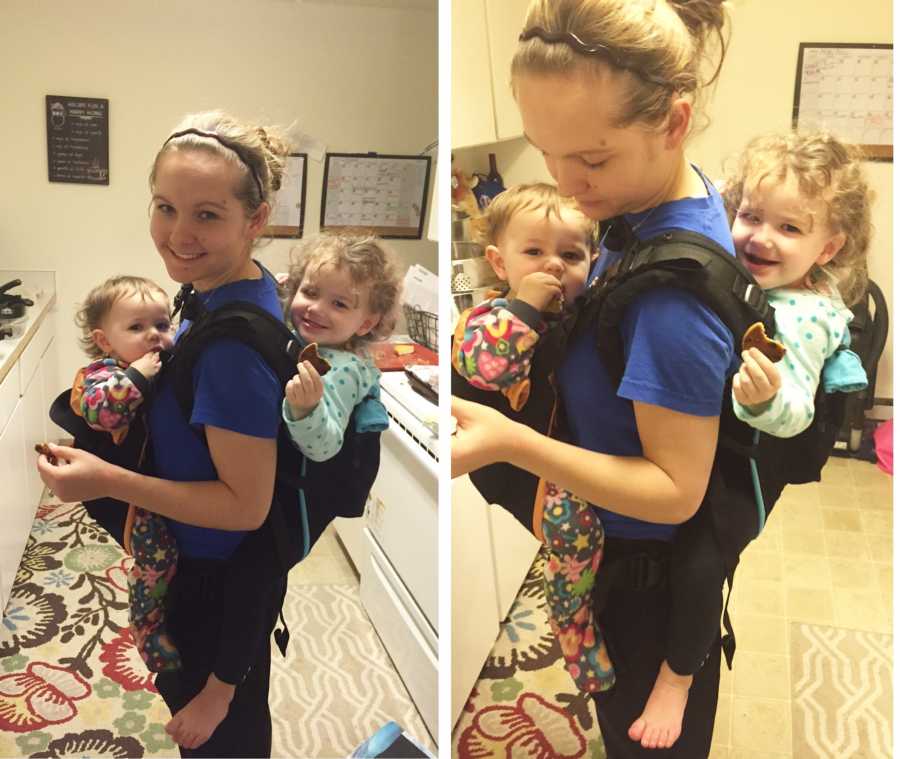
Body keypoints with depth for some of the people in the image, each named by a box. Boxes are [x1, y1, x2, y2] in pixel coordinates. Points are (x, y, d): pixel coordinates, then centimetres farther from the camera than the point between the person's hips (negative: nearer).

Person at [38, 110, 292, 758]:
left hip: (221, 583, -8)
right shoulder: (244, 292, -4)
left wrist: (108, 481, -28)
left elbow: (245, 505, -27)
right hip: (231, 567, 8)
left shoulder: (234, 339, -32)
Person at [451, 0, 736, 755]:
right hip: (627, 550, 8)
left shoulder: (674, 286, -35)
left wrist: (511, 443, -36)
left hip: (647, 576, -8)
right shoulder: (683, 194, -8)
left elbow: (677, 490, -27)